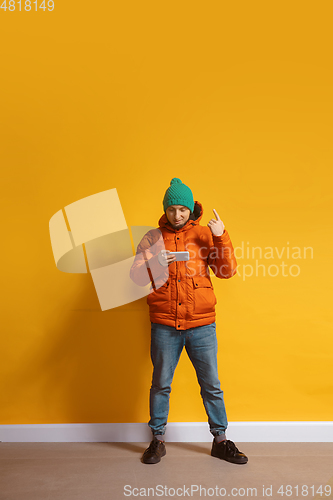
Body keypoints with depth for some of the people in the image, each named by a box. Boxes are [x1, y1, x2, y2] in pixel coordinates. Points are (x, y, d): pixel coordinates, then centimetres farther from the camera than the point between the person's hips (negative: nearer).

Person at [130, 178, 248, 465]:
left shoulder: (205, 234, 6)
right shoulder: (153, 238, 6)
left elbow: (227, 271, -2)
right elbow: (137, 276, 0)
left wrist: (221, 237, -14)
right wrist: (155, 262, -19)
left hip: (201, 324, 0)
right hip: (164, 325, 0)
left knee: (211, 385, 9)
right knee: (161, 384, 11)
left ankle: (220, 441, 26)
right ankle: (157, 440, 28)